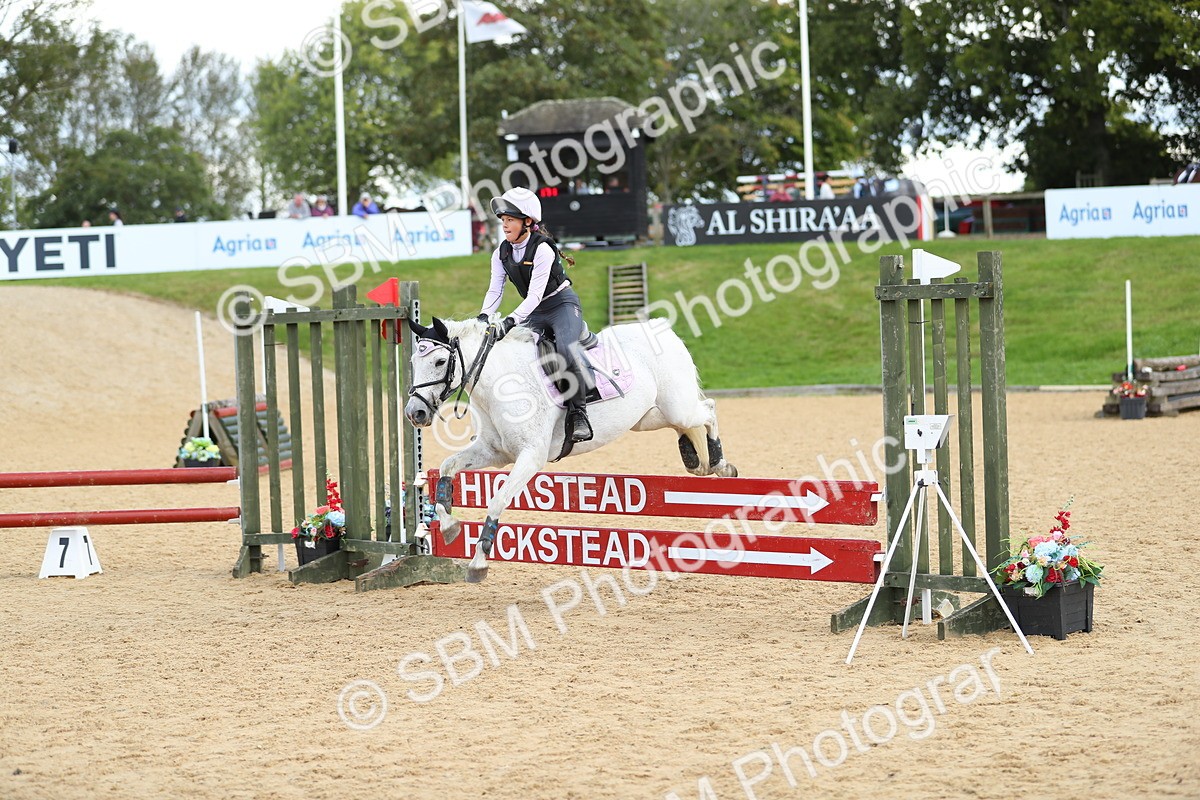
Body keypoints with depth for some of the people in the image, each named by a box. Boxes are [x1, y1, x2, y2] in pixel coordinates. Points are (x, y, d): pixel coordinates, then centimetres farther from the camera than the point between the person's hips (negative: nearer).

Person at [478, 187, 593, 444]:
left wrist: (510, 322, -39)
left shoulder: (542, 249, -21)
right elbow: (495, 290, -4)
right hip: (535, 313, 7)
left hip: (563, 304, -7)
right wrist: (484, 318, -24)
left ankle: (578, 412, -21)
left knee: (567, 351, -32)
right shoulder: (501, 254, 0)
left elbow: (534, 295, -28)